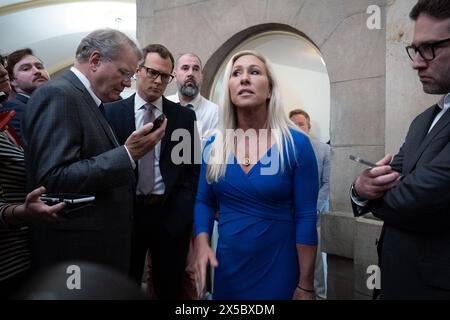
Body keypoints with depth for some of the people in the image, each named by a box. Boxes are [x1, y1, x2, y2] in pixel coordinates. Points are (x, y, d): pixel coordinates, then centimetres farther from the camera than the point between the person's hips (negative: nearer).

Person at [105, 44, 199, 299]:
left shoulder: (185, 116, 4)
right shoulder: (113, 112, 2)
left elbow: (193, 166, 2)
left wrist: (184, 212, -5)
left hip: (171, 216, 1)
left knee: (170, 290, 14)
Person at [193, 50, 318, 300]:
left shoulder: (296, 144, -12)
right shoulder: (214, 145, -2)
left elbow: (306, 218, -11)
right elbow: (204, 202, 7)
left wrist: (305, 285, -10)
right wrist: (202, 243, -10)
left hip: (278, 265, -3)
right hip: (227, 265, 4)